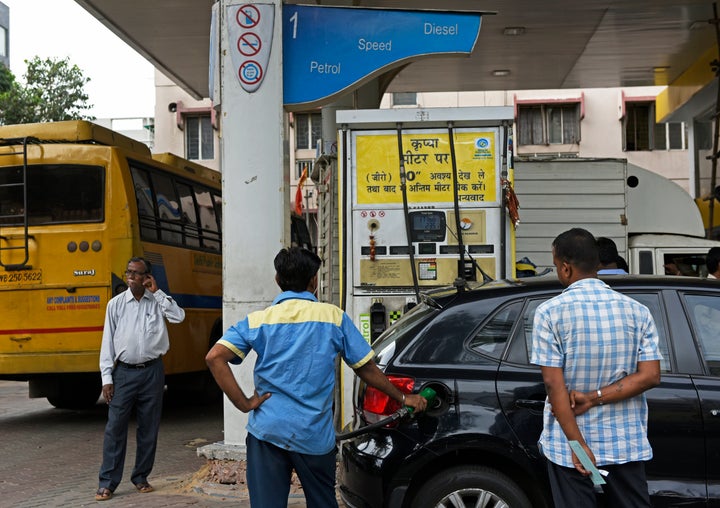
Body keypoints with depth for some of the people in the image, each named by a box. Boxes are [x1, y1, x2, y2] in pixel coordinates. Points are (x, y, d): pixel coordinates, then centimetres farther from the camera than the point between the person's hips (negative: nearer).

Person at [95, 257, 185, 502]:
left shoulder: (157, 301, 3)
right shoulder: (116, 304, 2)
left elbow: (179, 317, -16)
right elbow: (107, 342, 2)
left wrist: (157, 292, -12)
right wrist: (107, 378, -4)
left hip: (152, 371, 1)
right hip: (124, 372, -1)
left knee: (149, 429, 7)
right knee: (115, 428, -2)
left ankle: (141, 478, 20)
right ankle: (107, 482, 6)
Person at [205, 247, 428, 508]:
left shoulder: (258, 320, 2)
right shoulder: (333, 316, 0)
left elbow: (215, 357, -11)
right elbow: (366, 369, 5)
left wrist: (244, 404, -8)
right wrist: (403, 398, 17)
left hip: (267, 430, 0)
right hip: (315, 436, 0)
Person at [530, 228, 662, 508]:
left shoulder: (550, 312, -10)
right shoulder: (637, 311, 1)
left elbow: (554, 383, -15)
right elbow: (650, 375, -5)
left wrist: (577, 443, -13)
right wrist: (594, 398, -9)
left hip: (568, 445, -3)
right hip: (627, 444, 3)